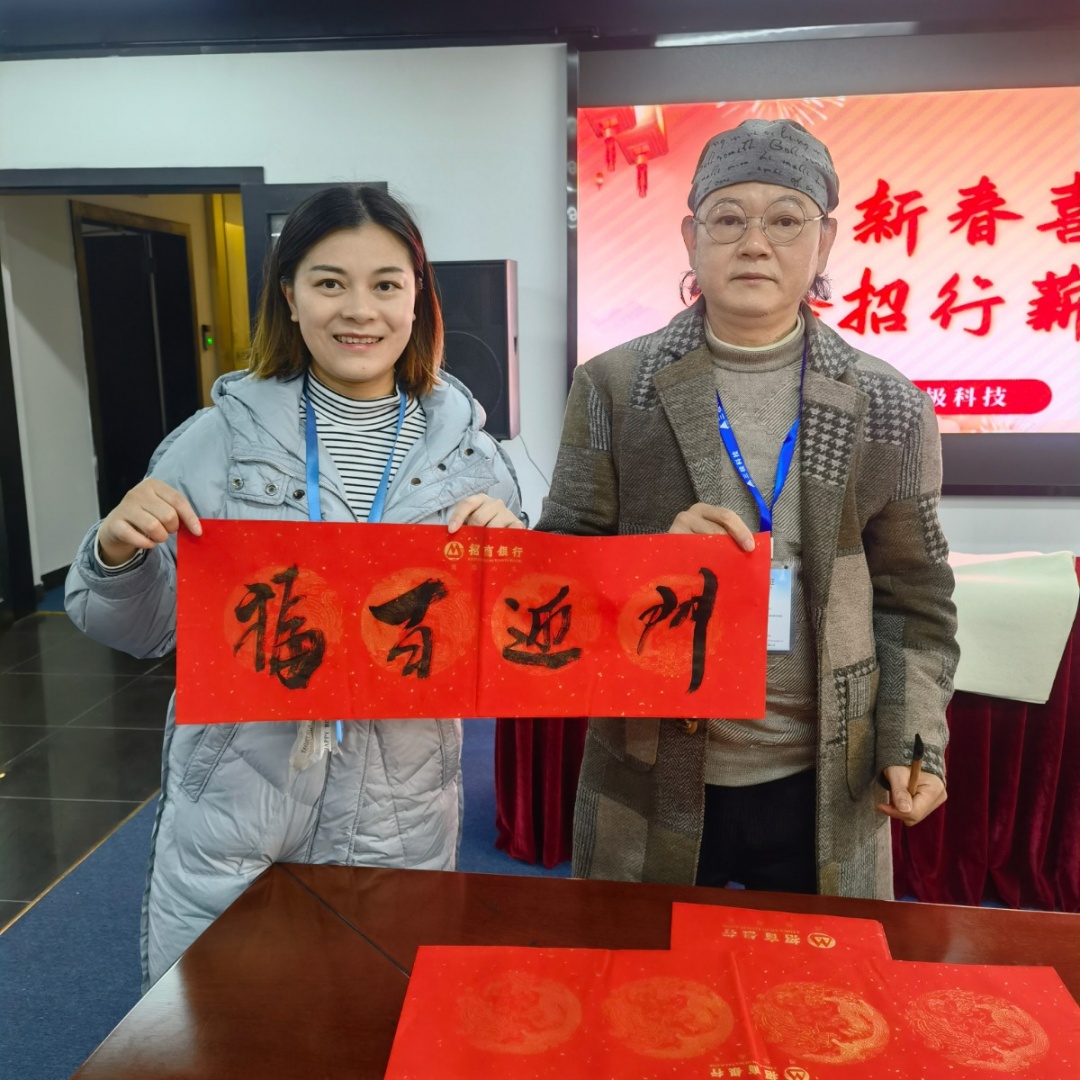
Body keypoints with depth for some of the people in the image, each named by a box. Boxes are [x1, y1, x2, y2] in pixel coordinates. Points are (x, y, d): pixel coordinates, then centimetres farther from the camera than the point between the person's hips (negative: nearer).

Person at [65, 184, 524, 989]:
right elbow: (146, 629, 3)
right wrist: (118, 552, -17)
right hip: (234, 814, 0)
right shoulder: (221, 439, -5)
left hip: (401, 825, 1)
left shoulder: (466, 450, -3)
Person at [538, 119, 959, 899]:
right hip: (653, 775, 0)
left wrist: (914, 742, -4)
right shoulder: (613, 387, -5)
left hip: (823, 784, 1)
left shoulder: (890, 409, -1)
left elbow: (914, 601, 5)